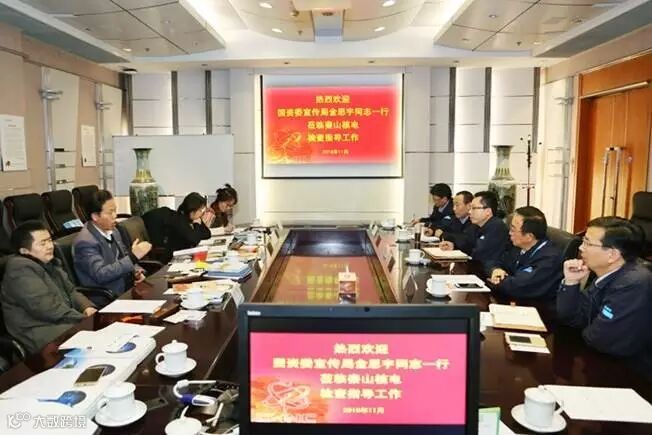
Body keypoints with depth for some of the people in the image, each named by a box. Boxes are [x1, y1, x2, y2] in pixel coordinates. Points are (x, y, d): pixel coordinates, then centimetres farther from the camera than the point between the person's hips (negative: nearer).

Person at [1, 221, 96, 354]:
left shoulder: (49, 263, 16)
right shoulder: (21, 269, -13)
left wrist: (87, 308, -3)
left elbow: (70, 292, 19)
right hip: (42, 332, -9)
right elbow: (47, 309, -21)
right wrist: (86, 319, -18)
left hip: (65, 321, 9)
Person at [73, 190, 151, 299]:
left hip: (127, 287, 8)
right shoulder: (85, 242, -17)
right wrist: (133, 257, -28)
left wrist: (137, 271, -2)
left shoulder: (112, 231, 7)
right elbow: (100, 275, -25)